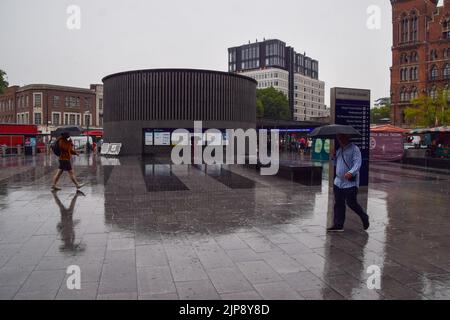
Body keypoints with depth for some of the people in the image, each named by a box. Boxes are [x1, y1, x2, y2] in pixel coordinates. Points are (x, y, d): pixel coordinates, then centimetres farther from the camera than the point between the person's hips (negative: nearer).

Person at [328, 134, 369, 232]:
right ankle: (338, 225, 13)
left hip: (350, 182, -7)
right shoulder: (339, 149, 16)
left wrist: (351, 173, -37)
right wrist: (334, 156, 4)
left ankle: (364, 218, 24)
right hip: (338, 182, 7)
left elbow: (357, 163, -20)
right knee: (338, 204, 6)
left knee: (351, 203, -2)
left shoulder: (354, 149, -9)